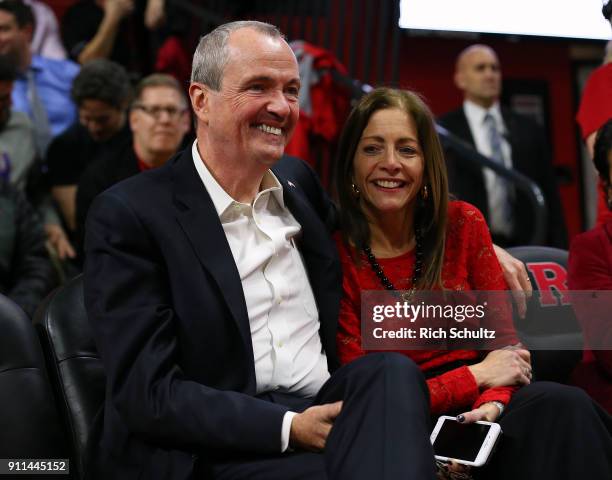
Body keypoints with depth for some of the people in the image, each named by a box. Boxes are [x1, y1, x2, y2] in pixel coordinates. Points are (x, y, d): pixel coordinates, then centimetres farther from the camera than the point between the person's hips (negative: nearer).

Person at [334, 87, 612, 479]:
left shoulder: (463, 224, 2)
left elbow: (504, 340, 3)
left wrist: (493, 403, -19)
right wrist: (476, 376, -11)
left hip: (476, 407, 3)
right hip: (401, 424, -3)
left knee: (563, 405, -27)